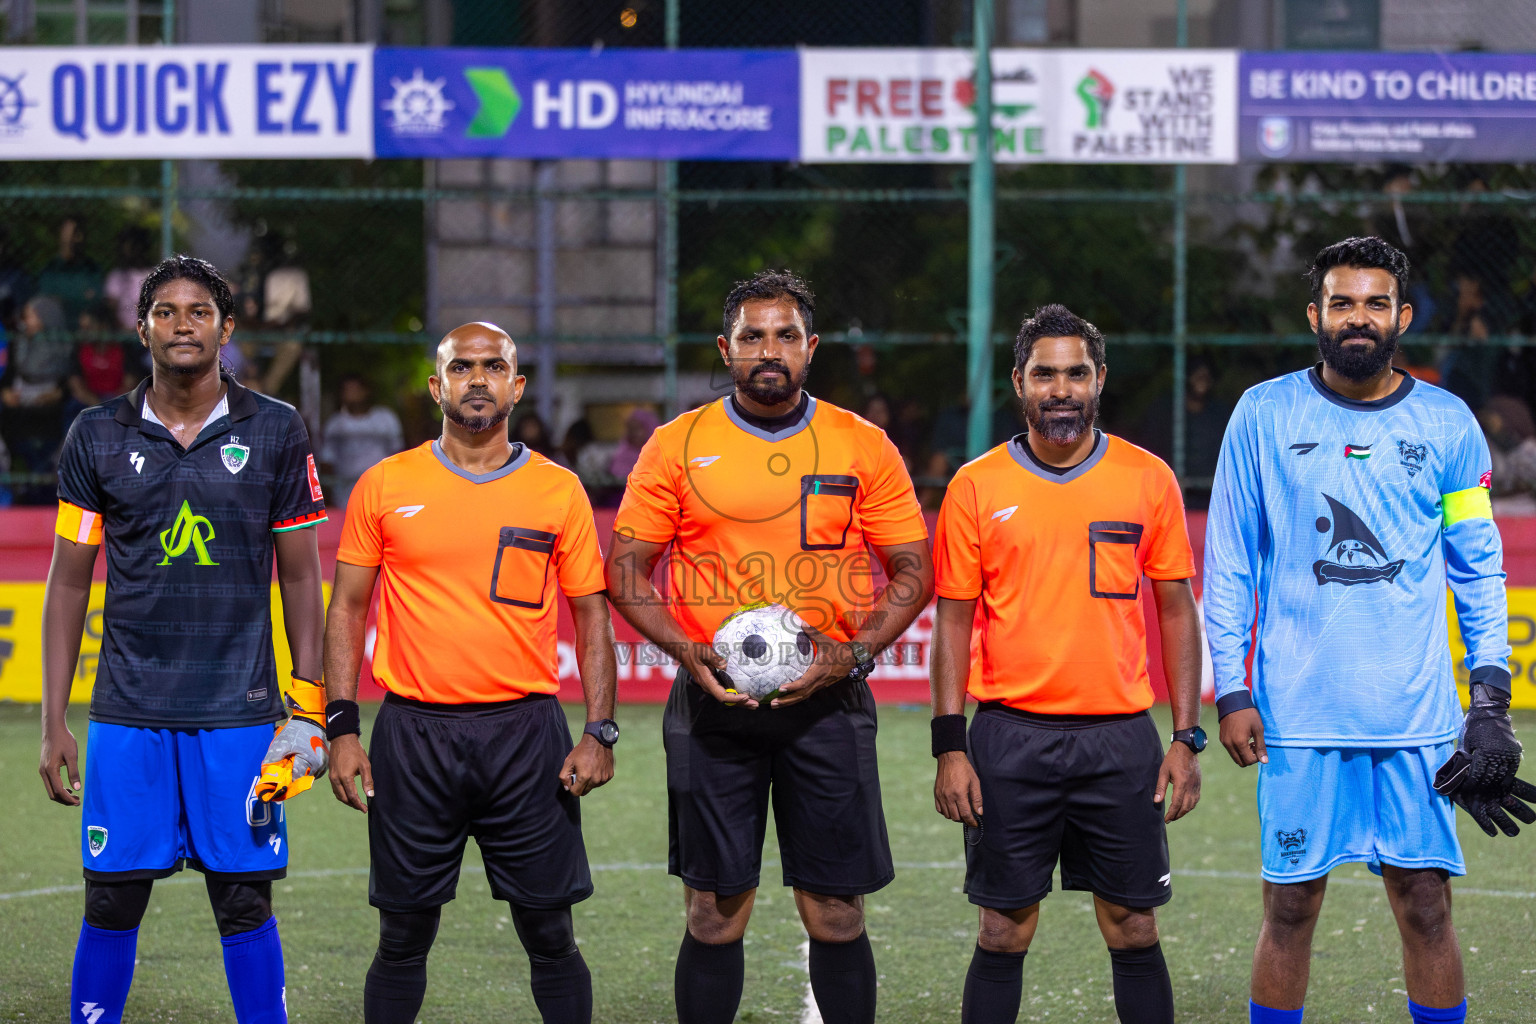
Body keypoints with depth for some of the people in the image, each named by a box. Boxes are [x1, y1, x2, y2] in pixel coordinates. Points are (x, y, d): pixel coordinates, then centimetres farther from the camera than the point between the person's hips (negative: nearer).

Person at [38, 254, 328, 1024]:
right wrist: (53, 723, 4)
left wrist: (310, 706, 0)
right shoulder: (98, 436, 5)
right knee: (111, 902, 2)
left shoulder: (274, 432, 3)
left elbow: (300, 577, 7)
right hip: (128, 712, 1)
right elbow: (69, 583, 8)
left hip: (239, 712, -1)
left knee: (244, 903, 1)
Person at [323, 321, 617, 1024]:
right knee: (403, 939, 5)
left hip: (525, 730, 0)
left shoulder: (559, 491, 5)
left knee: (549, 935, 3)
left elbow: (591, 615, 8)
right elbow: (347, 608, 8)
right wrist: (342, 728, -1)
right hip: (414, 734, 0)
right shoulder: (385, 486, 5)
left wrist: (599, 733, -2)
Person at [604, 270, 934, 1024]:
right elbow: (625, 567, 5)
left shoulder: (864, 448, 5)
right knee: (716, 911, 2)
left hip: (826, 701, 0)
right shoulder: (676, 446, 4)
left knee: (836, 912, 1)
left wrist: (852, 653, -10)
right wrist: (688, 651, -12)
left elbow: (913, 571, 7)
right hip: (713, 705, 0)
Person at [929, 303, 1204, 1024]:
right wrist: (948, 747, -3)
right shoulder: (975, 488, 2)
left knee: (1133, 931, 4)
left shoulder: (1149, 479, 4)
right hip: (1011, 738, -1)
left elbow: (1177, 610, 8)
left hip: (1121, 738, 1)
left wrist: (1188, 738, 2)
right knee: (1004, 933, 3)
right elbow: (953, 620, 4)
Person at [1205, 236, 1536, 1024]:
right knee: (1290, 908, 3)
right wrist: (1230, 691, -1)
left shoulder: (1448, 425, 5)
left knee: (1425, 906, 2)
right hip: (1297, 716, -1)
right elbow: (1228, 564, 5)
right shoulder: (1264, 415, 2)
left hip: (1417, 718, 1)